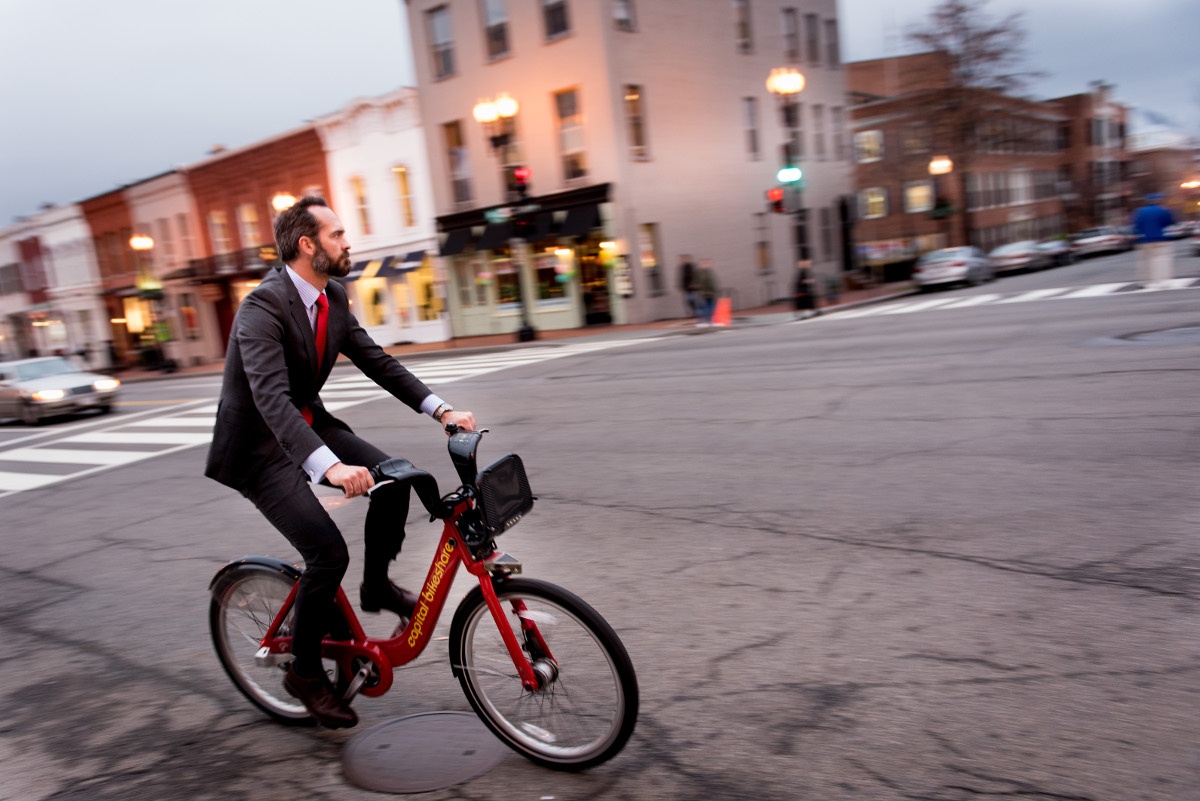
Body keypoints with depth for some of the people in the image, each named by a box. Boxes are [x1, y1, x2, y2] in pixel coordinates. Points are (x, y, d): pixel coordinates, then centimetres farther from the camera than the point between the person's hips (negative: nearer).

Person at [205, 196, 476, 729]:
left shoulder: (333, 299, 0)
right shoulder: (263, 306, -26)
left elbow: (377, 362, 2)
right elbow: (271, 397, -39)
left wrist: (441, 409, -10)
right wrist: (329, 466, -53)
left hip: (308, 424, 8)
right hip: (258, 445, -7)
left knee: (393, 479, -12)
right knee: (328, 552, -17)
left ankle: (376, 586, 13)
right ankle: (305, 671, 7)